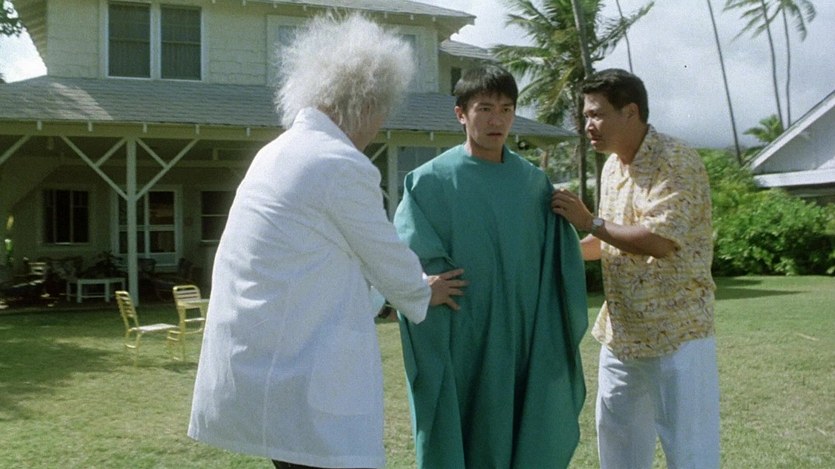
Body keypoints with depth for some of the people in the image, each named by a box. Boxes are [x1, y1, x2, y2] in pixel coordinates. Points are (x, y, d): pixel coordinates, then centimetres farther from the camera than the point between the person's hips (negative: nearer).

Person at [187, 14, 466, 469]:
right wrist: (424, 293, 19)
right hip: (299, 375, -9)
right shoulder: (345, 166, -15)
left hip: (249, 362, 9)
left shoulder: (275, 153, 12)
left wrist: (410, 284, 35)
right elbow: (388, 260, -3)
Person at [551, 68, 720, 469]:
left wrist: (591, 222, -18)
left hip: (677, 336, -8)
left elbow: (660, 240, -27)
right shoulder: (612, 167, 11)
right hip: (621, 337, 8)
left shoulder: (678, 162, -15)